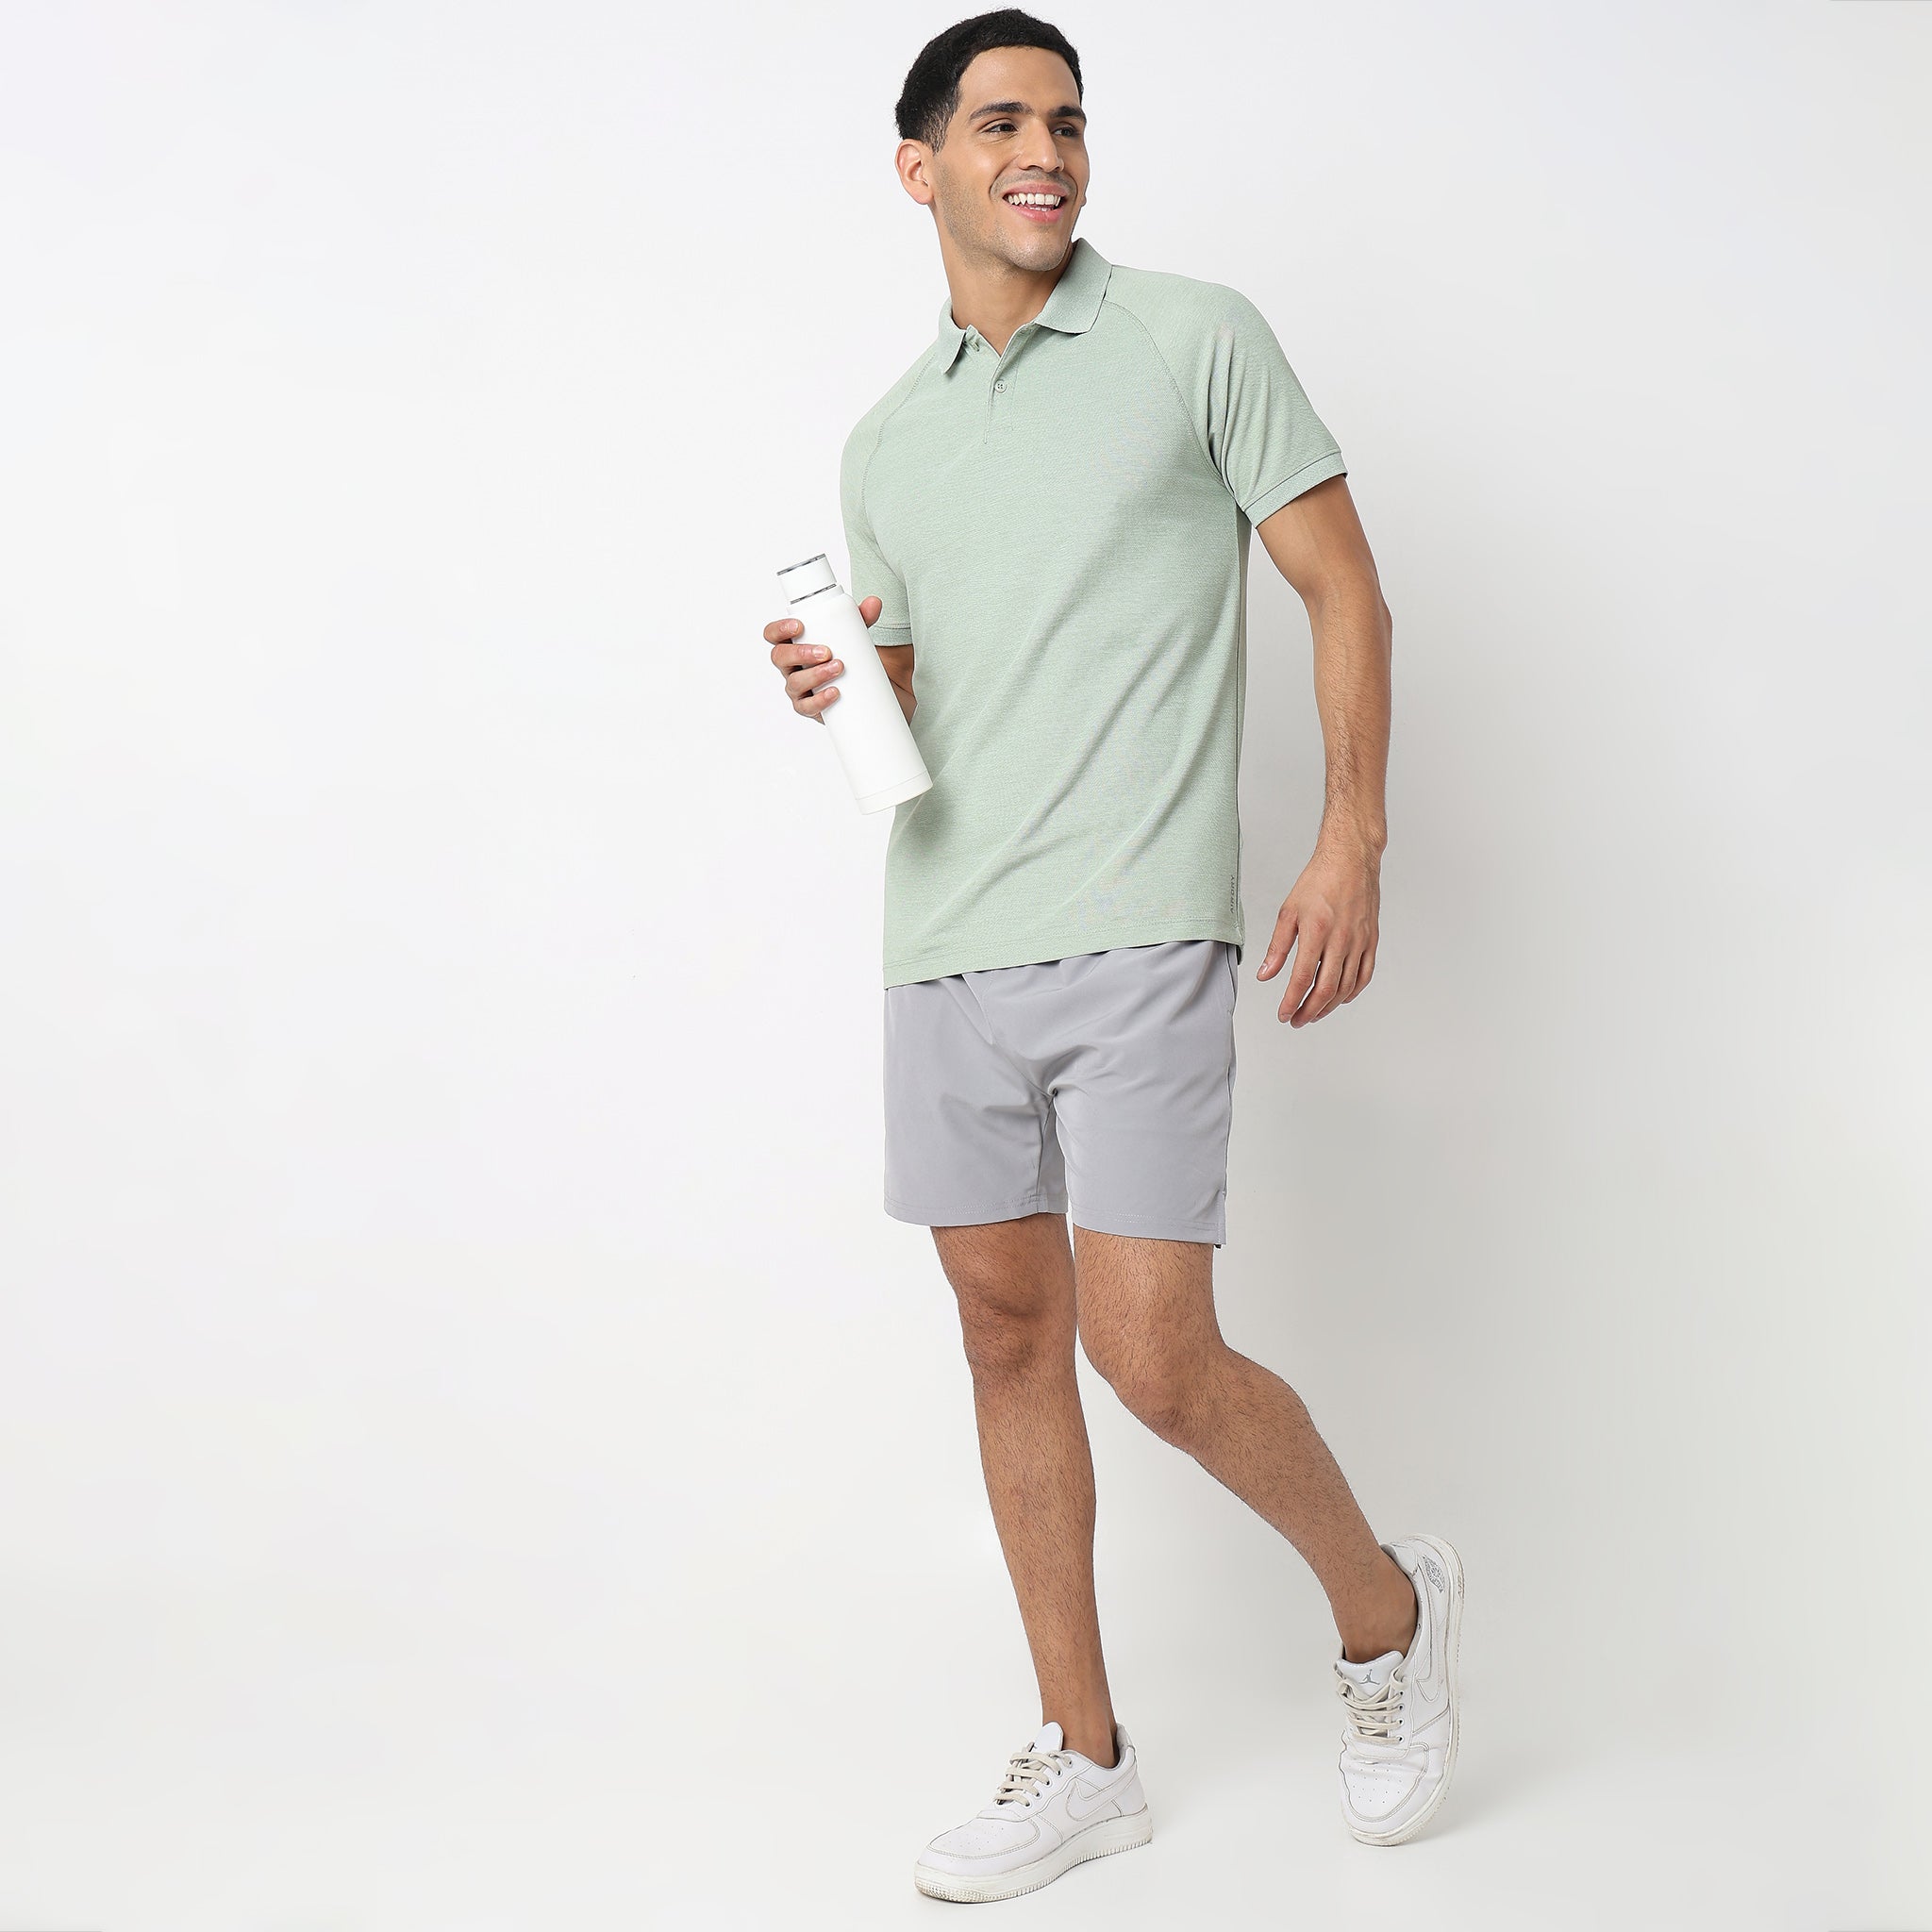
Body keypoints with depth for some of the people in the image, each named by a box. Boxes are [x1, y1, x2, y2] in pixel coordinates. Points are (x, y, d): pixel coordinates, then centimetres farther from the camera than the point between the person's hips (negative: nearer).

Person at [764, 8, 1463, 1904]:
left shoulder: (1197, 341, 2)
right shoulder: (885, 443, 15)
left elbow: (1342, 585, 1)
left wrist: (1352, 841, -9)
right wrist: (836, 686, 0)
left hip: (1138, 929, -5)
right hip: (947, 942, 6)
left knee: (1153, 1355, -10)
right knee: (1008, 1330, 8)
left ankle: (1384, 1607, 19)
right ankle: (1082, 1756, 22)